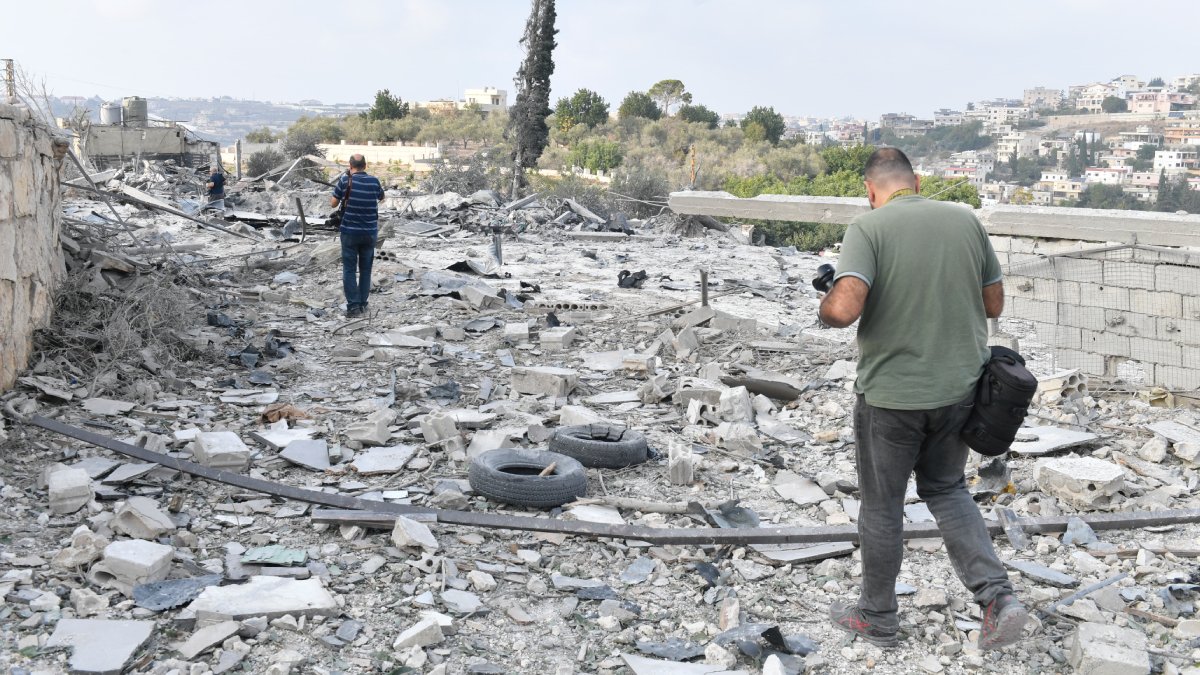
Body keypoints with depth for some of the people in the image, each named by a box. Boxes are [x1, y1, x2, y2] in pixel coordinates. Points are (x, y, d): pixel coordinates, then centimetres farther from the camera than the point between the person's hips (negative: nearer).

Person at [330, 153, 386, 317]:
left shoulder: (345, 180, -10)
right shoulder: (374, 181, -4)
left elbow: (333, 203, 0)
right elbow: (381, 198, 15)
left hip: (350, 231, -2)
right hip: (370, 232, 2)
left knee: (349, 270, 3)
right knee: (365, 269, 13)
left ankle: (353, 306, -4)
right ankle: (363, 305, 15)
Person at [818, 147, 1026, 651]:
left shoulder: (868, 227, -14)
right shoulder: (965, 220, 0)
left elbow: (843, 309, -27)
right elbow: (994, 303, 7)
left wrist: (825, 305, -5)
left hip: (891, 394, -4)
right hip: (960, 387, 5)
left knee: (882, 505, 12)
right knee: (946, 489, 24)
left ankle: (877, 619, 28)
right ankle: (996, 594, 9)